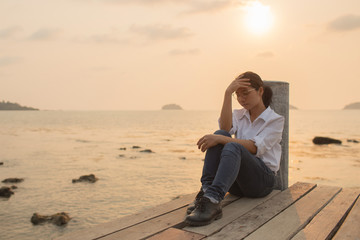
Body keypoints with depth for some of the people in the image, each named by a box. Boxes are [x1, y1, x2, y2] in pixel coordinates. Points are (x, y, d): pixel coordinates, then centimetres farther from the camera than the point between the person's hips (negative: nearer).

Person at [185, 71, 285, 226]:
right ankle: (206, 190, -35)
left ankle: (213, 201, -52)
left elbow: (255, 147, -16)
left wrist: (221, 139, -28)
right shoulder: (239, 115, 17)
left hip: (263, 180, -4)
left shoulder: (276, 119, 3)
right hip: (236, 182, 4)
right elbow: (225, 128, -9)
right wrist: (228, 93, -15)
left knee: (233, 147, -34)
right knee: (219, 134, -22)